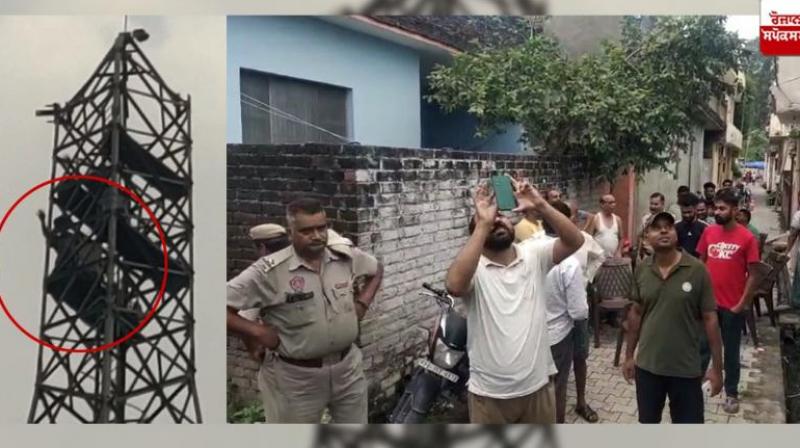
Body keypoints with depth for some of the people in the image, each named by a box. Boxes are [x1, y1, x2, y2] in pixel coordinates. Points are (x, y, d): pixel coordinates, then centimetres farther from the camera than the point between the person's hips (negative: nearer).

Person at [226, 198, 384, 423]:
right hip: (297, 376, -3)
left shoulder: (347, 257, -5)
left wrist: (363, 303, 4)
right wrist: (258, 331, -20)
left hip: (347, 366, 4)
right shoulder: (269, 271, -20)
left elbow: (376, 270, 16)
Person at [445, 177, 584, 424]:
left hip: (537, 386, 3)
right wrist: (483, 223, -35)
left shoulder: (533, 254, -3)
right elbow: (454, 285, -36)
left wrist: (540, 205, -30)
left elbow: (575, 241, -16)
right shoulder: (473, 266, -13)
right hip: (489, 394, -2)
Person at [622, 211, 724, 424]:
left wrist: (717, 367, -6)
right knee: (648, 421, 19)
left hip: (686, 368, -2)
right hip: (647, 365, 2)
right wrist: (629, 355, 9)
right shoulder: (641, 270, -3)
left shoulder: (697, 270, -12)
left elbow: (709, 319, -8)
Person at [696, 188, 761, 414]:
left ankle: (731, 394, 27)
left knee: (731, 352, 12)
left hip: (733, 306, -3)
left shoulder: (747, 238, -10)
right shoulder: (708, 232, 0)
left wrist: (742, 304, -10)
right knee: (702, 347, 14)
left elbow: (752, 274, -7)